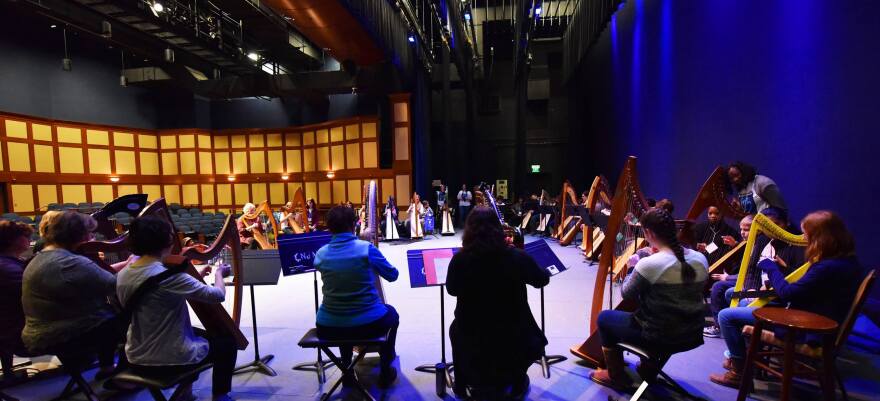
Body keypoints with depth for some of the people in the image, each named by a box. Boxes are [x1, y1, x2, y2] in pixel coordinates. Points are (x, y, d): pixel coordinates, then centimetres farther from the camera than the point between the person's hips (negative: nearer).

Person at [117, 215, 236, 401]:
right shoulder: (168, 275, -27)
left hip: (137, 358, 7)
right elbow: (218, 295, -21)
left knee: (199, 333, 32)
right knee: (228, 343, 16)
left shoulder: (122, 276, -3)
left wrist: (195, 279, 12)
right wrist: (218, 273, -2)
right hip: (172, 359, -7)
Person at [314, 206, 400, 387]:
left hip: (328, 327, 3)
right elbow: (392, 275, 2)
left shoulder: (320, 254, -4)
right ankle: (385, 371, 33)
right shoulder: (366, 248, -12)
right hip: (368, 324, -3)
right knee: (391, 313, 31)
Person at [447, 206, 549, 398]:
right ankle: (518, 382, 39)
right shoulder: (517, 257, -16)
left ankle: (461, 384, 40)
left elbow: (452, 290, 4)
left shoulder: (459, 259, -16)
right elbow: (542, 280, 5)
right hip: (513, 340, 0)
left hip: (470, 344, 1)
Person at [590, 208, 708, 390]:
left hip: (659, 337, -7)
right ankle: (648, 369, 40)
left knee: (604, 318, 14)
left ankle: (617, 377, 25)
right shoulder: (700, 259, -4)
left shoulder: (649, 264, -24)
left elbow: (627, 294, -9)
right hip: (693, 336, 7)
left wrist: (634, 268, 7)